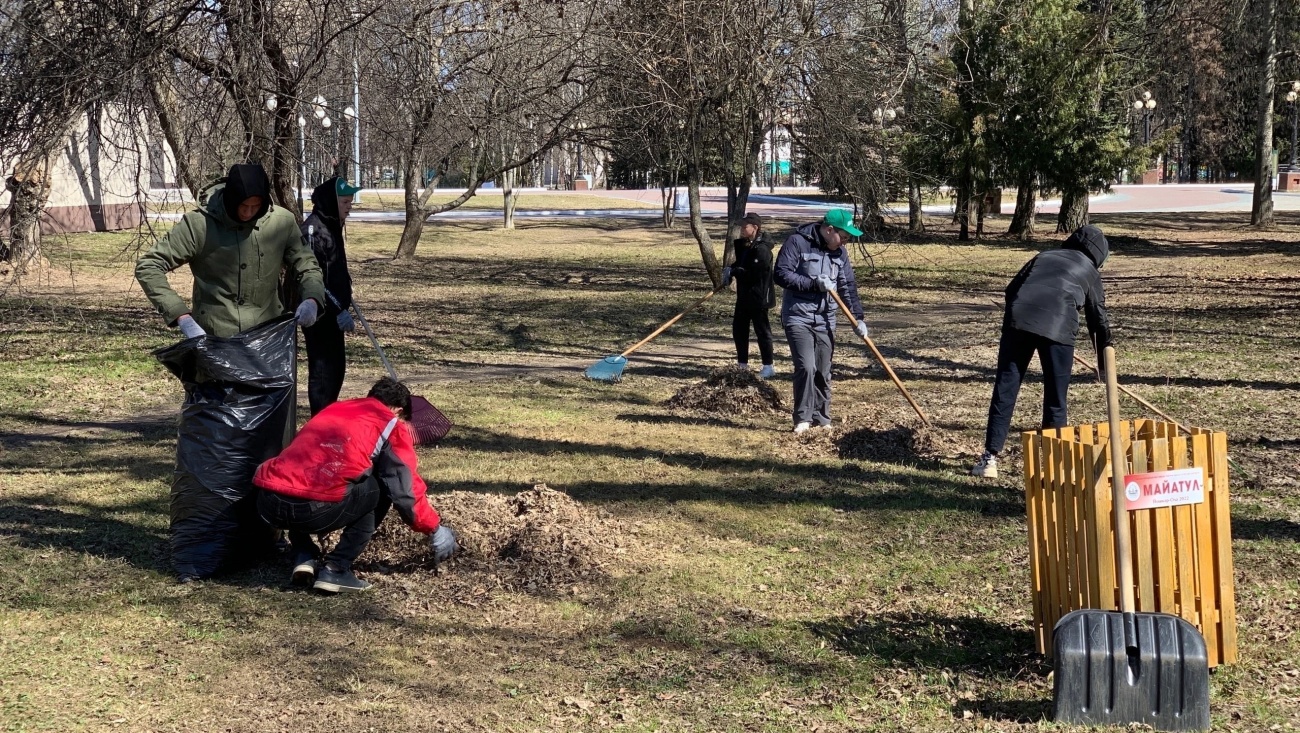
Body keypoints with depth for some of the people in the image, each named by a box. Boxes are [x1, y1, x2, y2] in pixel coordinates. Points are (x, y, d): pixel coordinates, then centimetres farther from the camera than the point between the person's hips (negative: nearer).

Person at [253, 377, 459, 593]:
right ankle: (336, 569, 9)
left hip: (268, 504, 6)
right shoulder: (391, 426, 14)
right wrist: (436, 530, 29)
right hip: (314, 510, -6)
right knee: (380, 487, 21)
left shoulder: (332, 409, 31)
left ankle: (304, 558, 19)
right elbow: (407, 490, 13)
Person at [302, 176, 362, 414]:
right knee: (322, 369, -7)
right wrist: (339, 310, -25)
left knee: (337, 367, 16)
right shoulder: (313, 229, -18)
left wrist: (342, 306, 24)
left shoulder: (332, 226, 13)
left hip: (333, 313, 10)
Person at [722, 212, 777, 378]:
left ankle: (768, 367, 4)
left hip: (758, 296, -10)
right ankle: (742, 364, 25)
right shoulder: (743, 244, 9)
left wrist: (733, 272, -18)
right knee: (738, 328, 14)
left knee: (762, 330, -3)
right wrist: (730, 270, -1)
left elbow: (754, 273, -25)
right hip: (744, 295, 10)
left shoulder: (762, 249, -20)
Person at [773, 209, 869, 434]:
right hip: (798, 318, -5)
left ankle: (822, 419, 18)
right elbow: (781, 274, -15)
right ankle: (803, 418, -3)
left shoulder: (839, 252, 7)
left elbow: (848, 287, 9)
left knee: (823, 372, 7)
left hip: (825, 321, 5)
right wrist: (813, 283, -21)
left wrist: (857, 318, -1)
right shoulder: (797, 242, -10)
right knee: (806, 367, -15)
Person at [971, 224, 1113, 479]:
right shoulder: (1090, 272, 25)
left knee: (1005, 389, 6)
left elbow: (1011, 289, 23)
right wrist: (1104, 360, 36)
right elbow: (1099, 318, 27)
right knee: (1055, 399, 8)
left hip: (1018, 319, 2)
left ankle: (990, 458, 4)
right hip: (1058, 327, -2)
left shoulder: (1043, 256, 31)